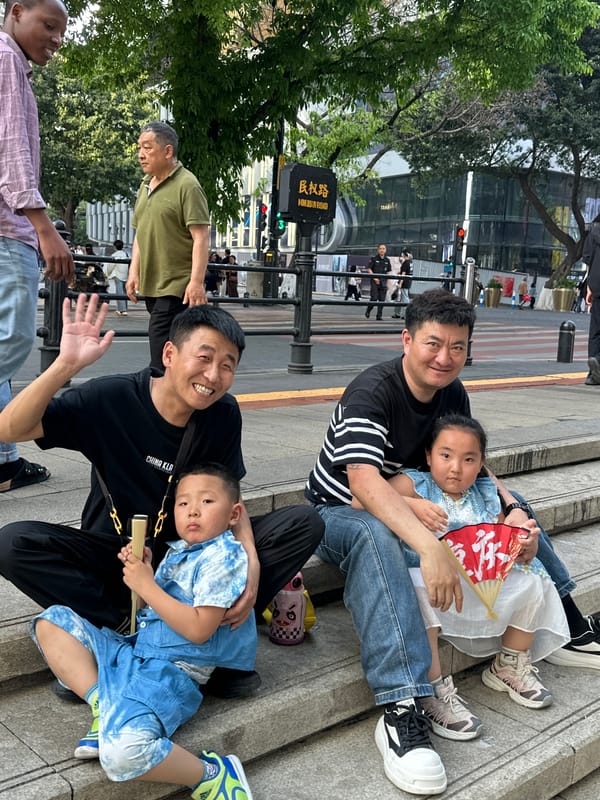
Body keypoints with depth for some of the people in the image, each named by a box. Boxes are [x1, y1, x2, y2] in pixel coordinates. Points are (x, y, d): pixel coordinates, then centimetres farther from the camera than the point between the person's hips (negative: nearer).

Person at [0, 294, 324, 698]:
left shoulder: (224, 414, -9)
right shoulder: (111, 399, -18)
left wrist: (252, 561, -23)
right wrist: (65, 365, -39)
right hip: (115, 557, -2)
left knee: (304, 523, -16)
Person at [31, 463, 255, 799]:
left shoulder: (223, 556, -10)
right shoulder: (179, 550, 15)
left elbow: (198, 629, -20)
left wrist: (146, 585, -14)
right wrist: (142, 568, 3)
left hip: (171, 672, -10)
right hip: (133, 652, 10)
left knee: (122, 753, -36)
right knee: (52, 620, 10)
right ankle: (104, 707, -7)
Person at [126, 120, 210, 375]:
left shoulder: (187, 185, -9)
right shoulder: (146, 185, 16)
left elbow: (200, 237, -15)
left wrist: (197, 281, -23)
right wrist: (134, 272, 13)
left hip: (177, 287, -8)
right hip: (150, 285, 8)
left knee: (161, 356, -13)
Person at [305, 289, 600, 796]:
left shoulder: (453, 395, -2)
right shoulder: (372, 393, -25)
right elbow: (365, 482, -38)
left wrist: (515, 511, -16)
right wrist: (430, 546, -51)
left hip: (408, 509, 7)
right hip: (339, 515, -7)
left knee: (514, 509, 7)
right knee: (375, 539, -42)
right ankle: (402, 710, -47)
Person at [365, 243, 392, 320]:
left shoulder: (387, 260, 11)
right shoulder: (374, 259, 1)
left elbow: (389, 272, 15)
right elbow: (369, 269, -2)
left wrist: (387, 283, 9)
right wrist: (374, 278, -13)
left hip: (383, 282, 4)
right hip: (375, 281, -4)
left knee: (382, 299, 0)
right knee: (374, 298, -10)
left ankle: (379, 315, 6)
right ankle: (368, 311, 12)